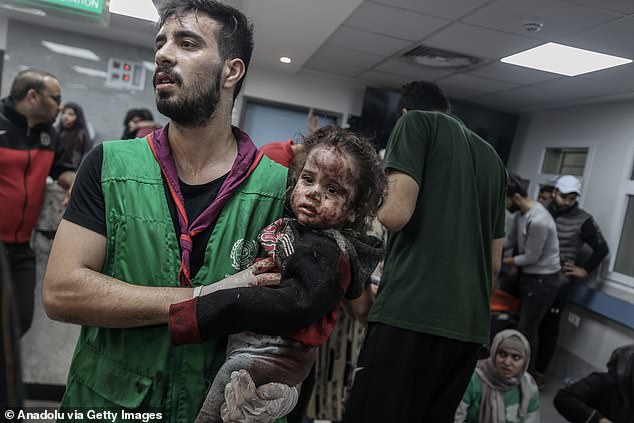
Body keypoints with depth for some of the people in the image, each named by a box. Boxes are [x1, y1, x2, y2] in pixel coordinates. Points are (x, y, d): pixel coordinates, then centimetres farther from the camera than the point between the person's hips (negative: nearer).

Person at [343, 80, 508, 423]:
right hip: (471, 325, 8)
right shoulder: (492, 158, 22)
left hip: (411, 313, -8)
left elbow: (396, 213, -14)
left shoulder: (416, 122, 2)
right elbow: (495, 261, 21)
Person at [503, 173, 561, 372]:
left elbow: (531, 258, -21)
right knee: (522, 326, 17)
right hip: (528, 275, 9)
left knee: (527, 330, -1)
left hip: (543, 280, -9)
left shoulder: (538, 221, -29)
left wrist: (502, 261, -10)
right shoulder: (521, 213, 0)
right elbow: (510, 240, 7)